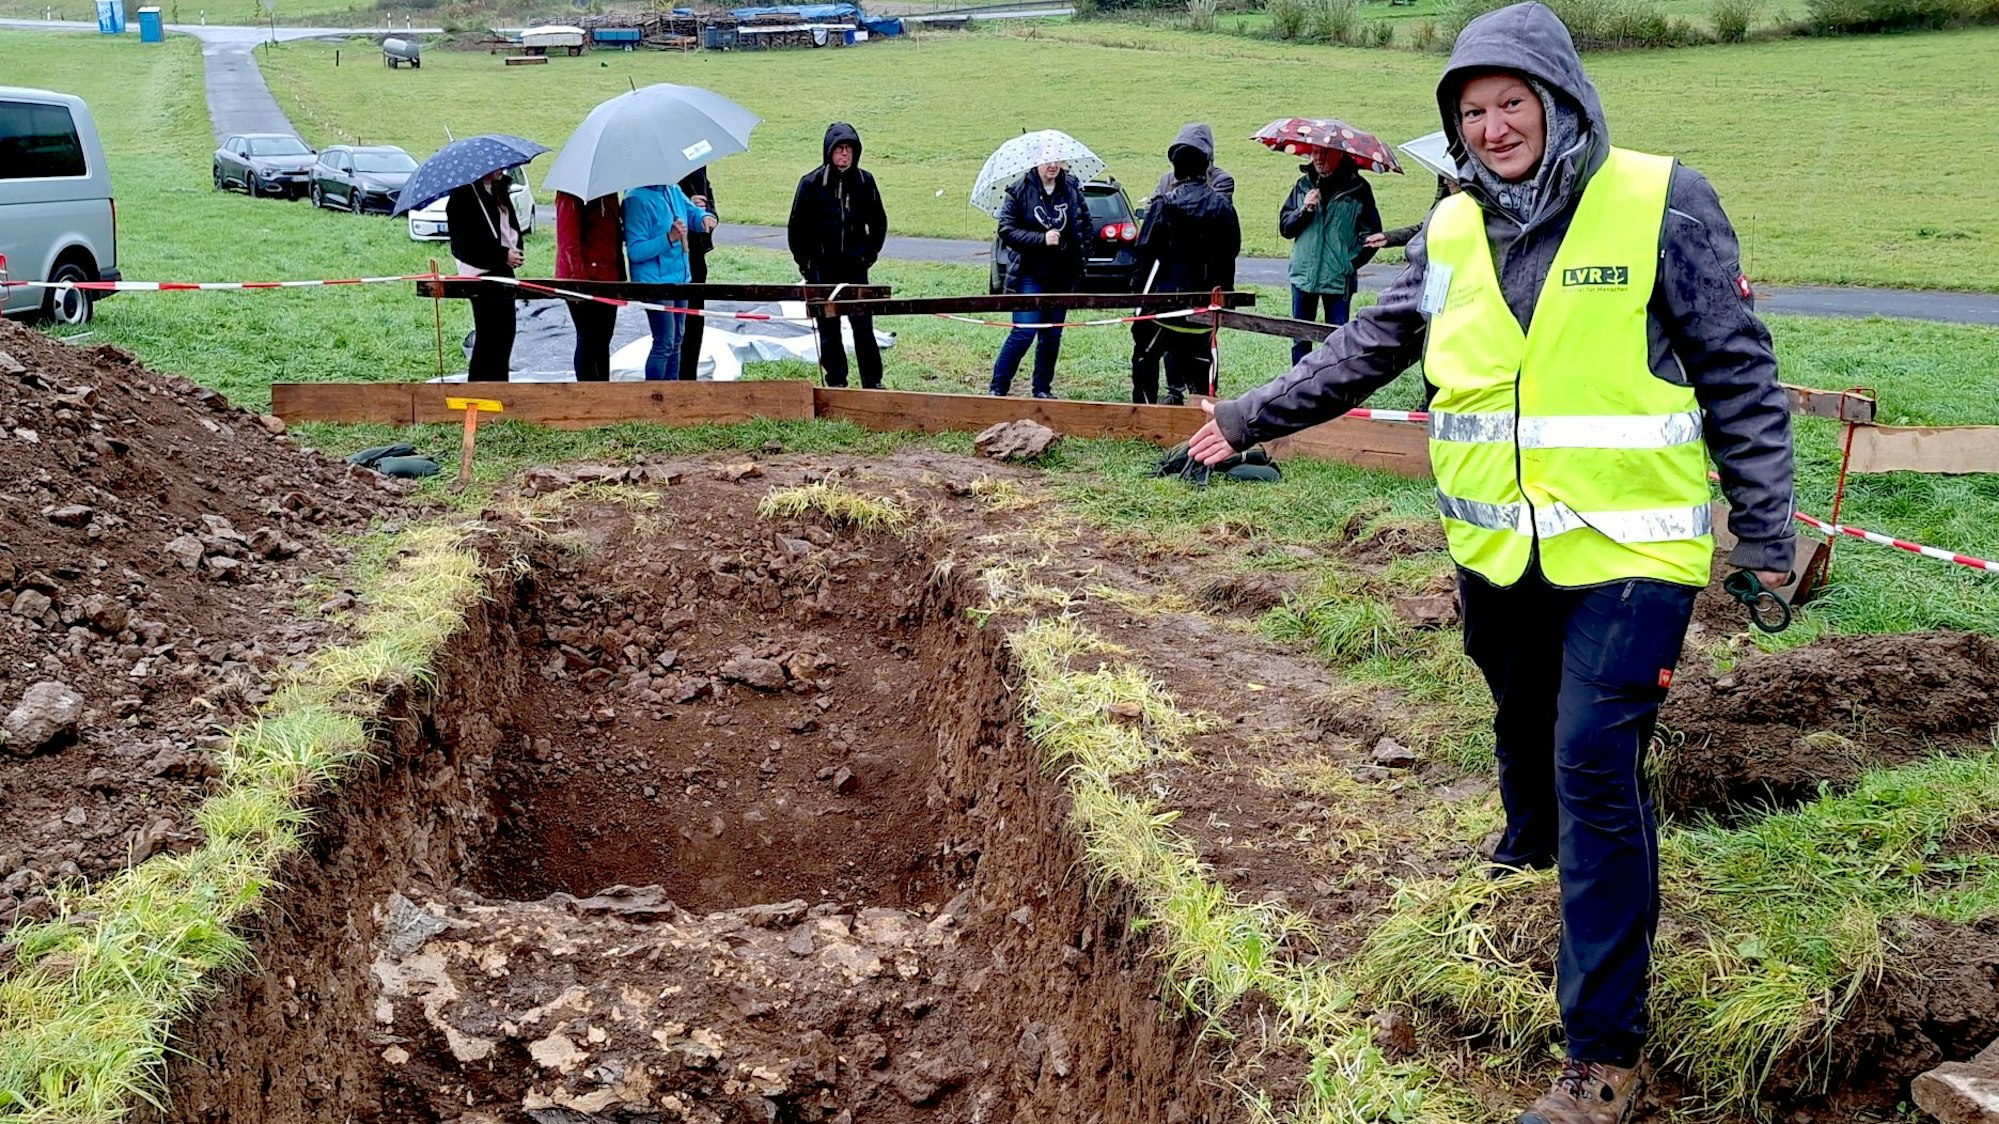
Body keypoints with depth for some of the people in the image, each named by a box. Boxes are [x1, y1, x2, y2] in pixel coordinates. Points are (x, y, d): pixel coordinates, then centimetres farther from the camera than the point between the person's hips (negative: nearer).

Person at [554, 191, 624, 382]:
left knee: (603, 342, 14)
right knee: (588, 341, -2)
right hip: (584, 280, -8)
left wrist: (620, 276, 16)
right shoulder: (572, 195, -12)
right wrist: (579, 279, -21)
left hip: (608, 279, 8)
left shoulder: (609, 192, 13)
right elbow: (568, 239, -16)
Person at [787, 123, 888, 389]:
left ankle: (872, 382, 5)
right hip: (822, 269, -1)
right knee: (828, 328, 5)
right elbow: (796, 226, 2)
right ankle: (835, 382, 12)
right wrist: (805, 263, 1)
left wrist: (869, 254, 7)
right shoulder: (811, 183, -3)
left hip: (855, 267, 1)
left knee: (863, 326, -1)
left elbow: (879, 223, 14)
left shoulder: (864, 182, 2)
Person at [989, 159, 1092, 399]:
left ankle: (1043, 388, 20)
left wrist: (1079, 254, 2)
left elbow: (1086, 225, 15)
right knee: (1024, 332, -12)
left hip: (1062, 275, 4)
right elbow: (1006, 230, -9)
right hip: (1031, 274, -4)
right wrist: (1041, 239, -19)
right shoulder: (1020, 191, -6)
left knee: (1052, 335, 9)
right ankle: (998, 388, -3)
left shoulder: (1072, 189, 6)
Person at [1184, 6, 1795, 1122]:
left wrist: (1766, 531, -4)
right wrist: (1252, 418, 13)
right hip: (1498, 555, 5)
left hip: (1628, 550, -5)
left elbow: (1739, 375, -5)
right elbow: (1369, 348, 16)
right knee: (1526, 738, 22)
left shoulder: (1661, 203, -9)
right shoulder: (1453, 228, 5)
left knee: (1596, 772, -9)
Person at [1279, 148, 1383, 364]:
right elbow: (1284, 227, 7)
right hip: (1303, 274, 3)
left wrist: (1352, 263, -8)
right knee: (1300, 338, 8)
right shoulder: (1303, 185, 8)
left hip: (1339, 278, -3)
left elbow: (1371, 232, 0)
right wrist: (1304, 210, -11)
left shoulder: (1357, 188, -1)